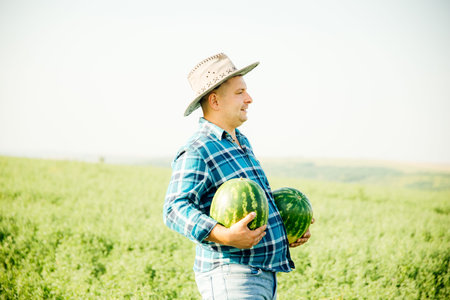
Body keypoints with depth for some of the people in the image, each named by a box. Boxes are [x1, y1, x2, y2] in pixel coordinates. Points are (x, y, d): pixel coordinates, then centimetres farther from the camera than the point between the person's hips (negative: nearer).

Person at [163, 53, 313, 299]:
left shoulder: (241, 142, 17)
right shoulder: (196, 152, -13)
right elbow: (176, 209, -24)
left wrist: (285, 230, 17)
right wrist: (225, 236, -36)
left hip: (265, 275, 9)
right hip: (230, 278, -9)